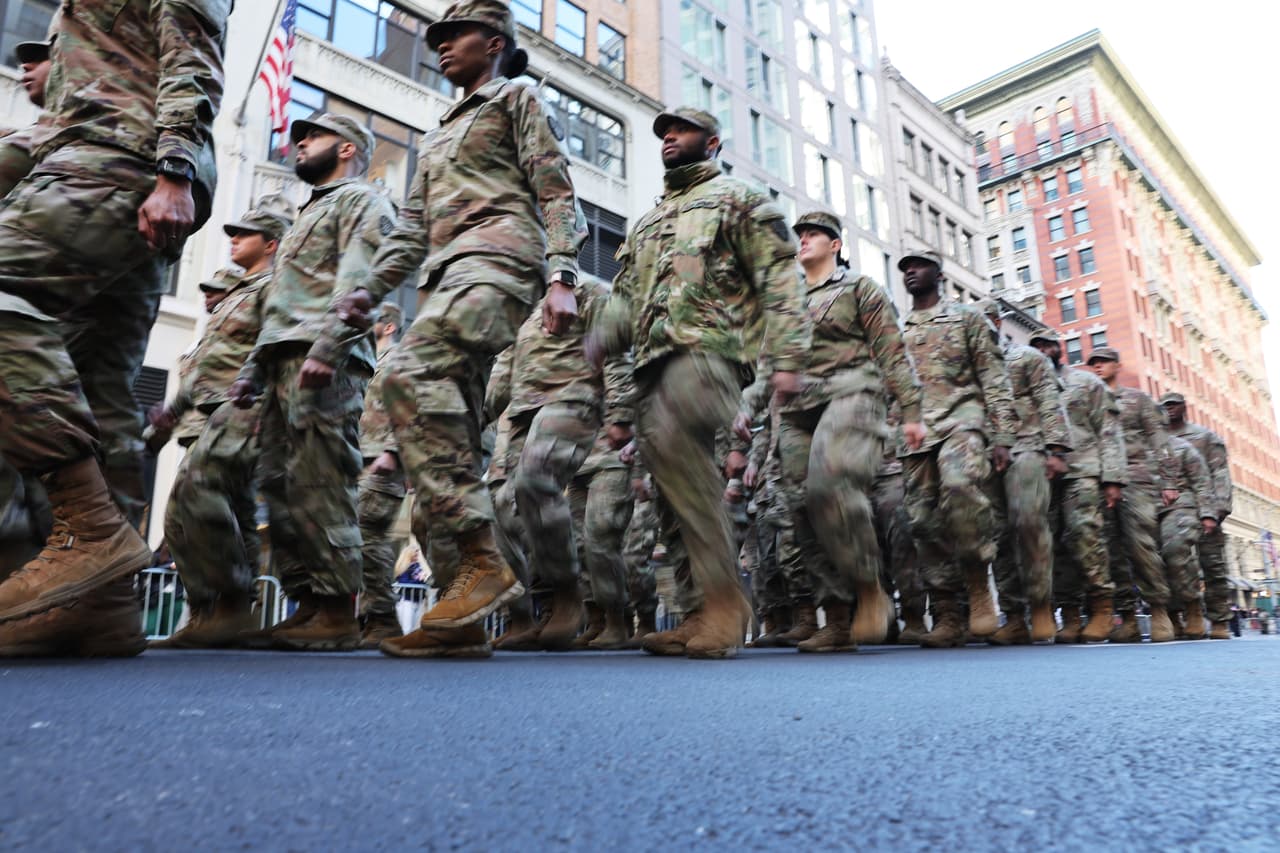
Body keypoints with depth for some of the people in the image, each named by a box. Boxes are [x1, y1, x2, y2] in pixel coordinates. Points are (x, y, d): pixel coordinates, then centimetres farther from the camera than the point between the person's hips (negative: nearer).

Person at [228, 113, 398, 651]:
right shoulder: (310, 214, 35)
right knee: (281, 485, 3)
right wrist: (252, 372, 24)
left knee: (319, 483, -15)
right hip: (283, 364, 9)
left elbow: (359, 280, -12)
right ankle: (308, 605, 5)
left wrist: (324, 347, -24)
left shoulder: (362, 200, 7)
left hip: (325, 364, -9)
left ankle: (339, 612, -13)